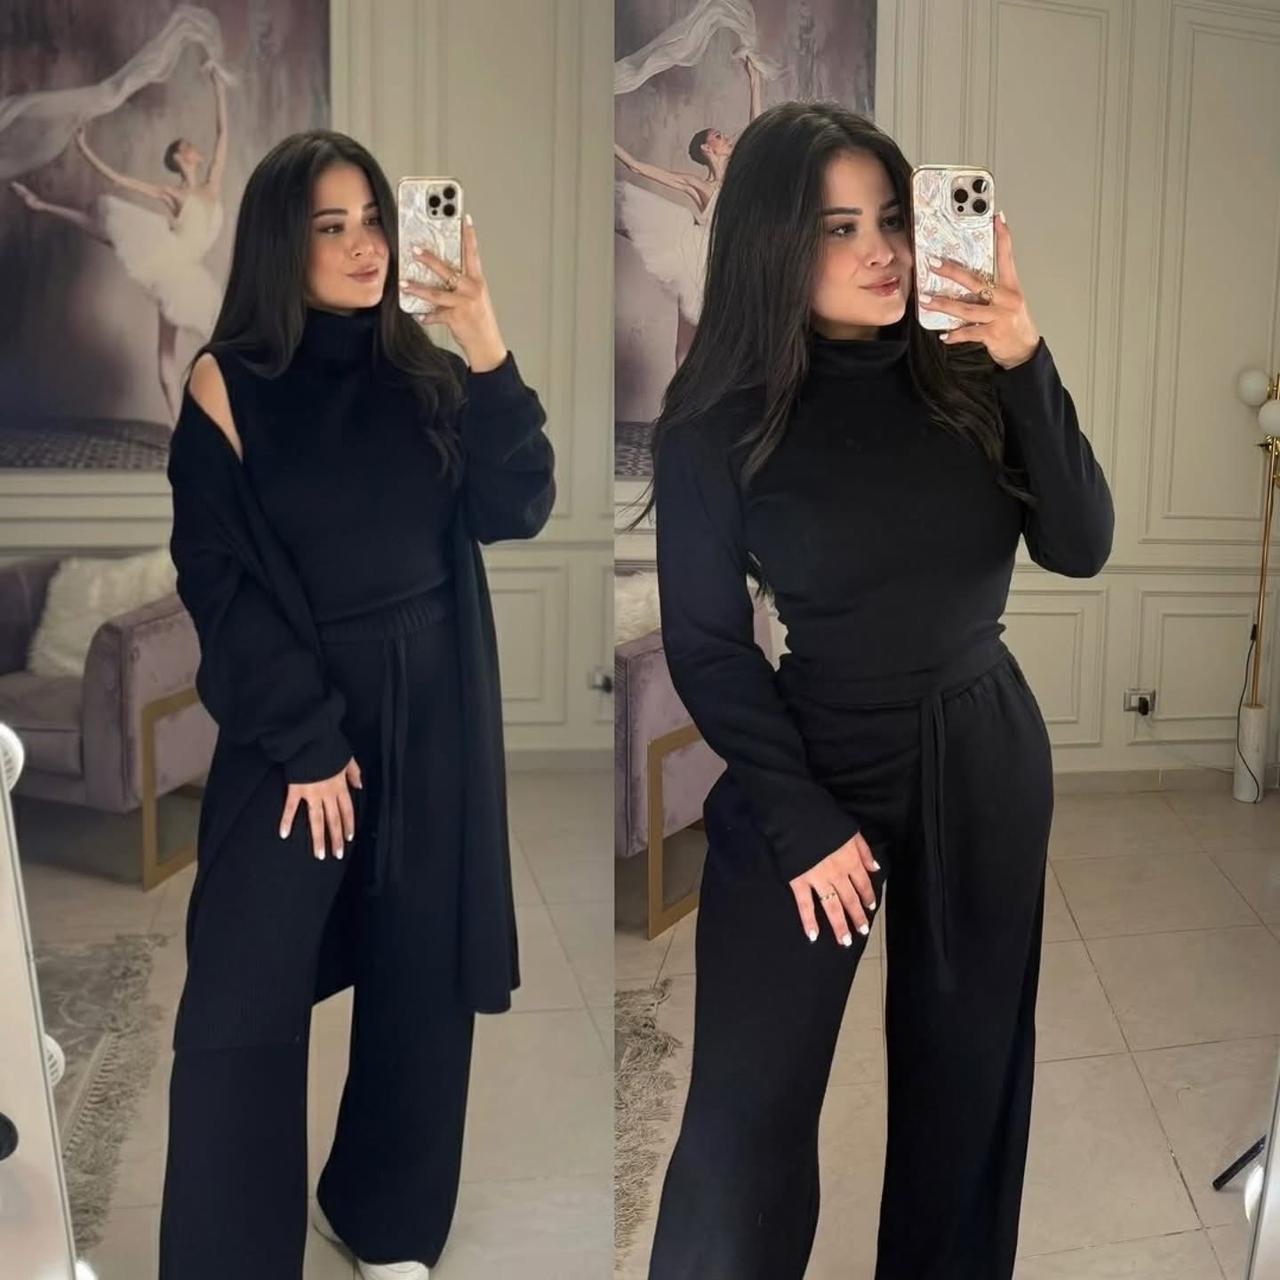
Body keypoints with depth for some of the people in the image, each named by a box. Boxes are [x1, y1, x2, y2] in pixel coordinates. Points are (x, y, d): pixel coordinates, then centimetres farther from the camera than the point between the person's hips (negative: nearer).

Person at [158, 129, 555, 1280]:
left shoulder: (423, 371, 4)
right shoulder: (229, 382, -4)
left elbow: (515, 513, -6)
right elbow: (217, 578, -8)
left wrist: (490, 356, -17)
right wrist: (306, 737, -12)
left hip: (436, 714, 3)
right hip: (290, 723, -3)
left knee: (423, 979, 12)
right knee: (243, 999, -1)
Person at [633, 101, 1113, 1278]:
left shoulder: (967, 377, -3)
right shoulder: (718, 422, -10)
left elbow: (1082, 549, -8)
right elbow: (705, 646, -8)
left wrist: (1027, 366, -19)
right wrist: (800, 820, -11)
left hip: (985, 763, 4)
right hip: (811, 772, -3)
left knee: (969, 1079, 18)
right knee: (746, 1115, -1)